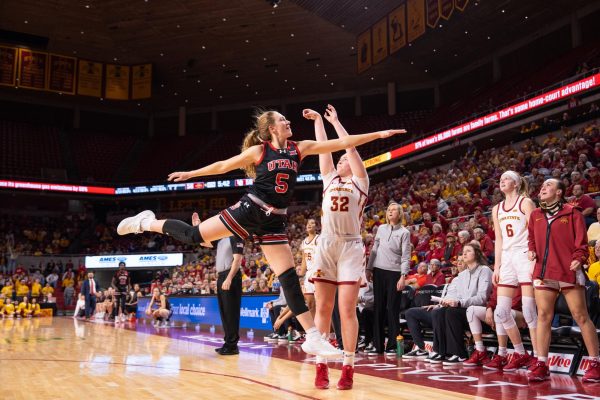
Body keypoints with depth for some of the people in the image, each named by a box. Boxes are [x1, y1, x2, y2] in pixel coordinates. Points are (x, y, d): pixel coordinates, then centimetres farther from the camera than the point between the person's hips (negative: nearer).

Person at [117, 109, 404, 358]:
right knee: (194, 235, -4)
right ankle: (148, 223, 22)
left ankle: (313, 338, -1)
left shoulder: (300, 148, 8)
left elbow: (342, 143, 5)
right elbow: (223, 166, 10)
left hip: (273, 222, 3)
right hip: (249, 210, -3)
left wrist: (377, 134, 3)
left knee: (289, 277, 0)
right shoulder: (259, 150, 0)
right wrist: (191, 174, 14)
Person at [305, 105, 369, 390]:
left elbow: (351, 146, 4)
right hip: (325, 246, 3)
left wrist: (335, 121, 11)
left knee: (347, 310, -5)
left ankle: (348, 368, 0)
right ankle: (321, 366, 6)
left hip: (350, 247, -3)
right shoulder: (329, 179, 18)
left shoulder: (360, 182, 9)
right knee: (323, 308, 2)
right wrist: (318, 120, 20)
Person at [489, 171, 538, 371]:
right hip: (506, 259, 7)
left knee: (529, 311, -9)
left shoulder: (525, 203, 0)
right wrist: (496, 267, 11)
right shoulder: (497, 209, 17)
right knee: (501, 312, 3)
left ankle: (537, 357, -1)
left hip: (524, 257, -6)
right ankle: (521, 354, 16)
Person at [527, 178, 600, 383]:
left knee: (580, 316, 0)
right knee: (543, 316, 2)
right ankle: (541, 364, 6)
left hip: (569, 271, -4)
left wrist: (578, 259, -16)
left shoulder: (572, 212, 3)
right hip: (543, 272, 4)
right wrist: (532, 250, 4)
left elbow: (581, 241, -1)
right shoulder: (535, 215, 15)